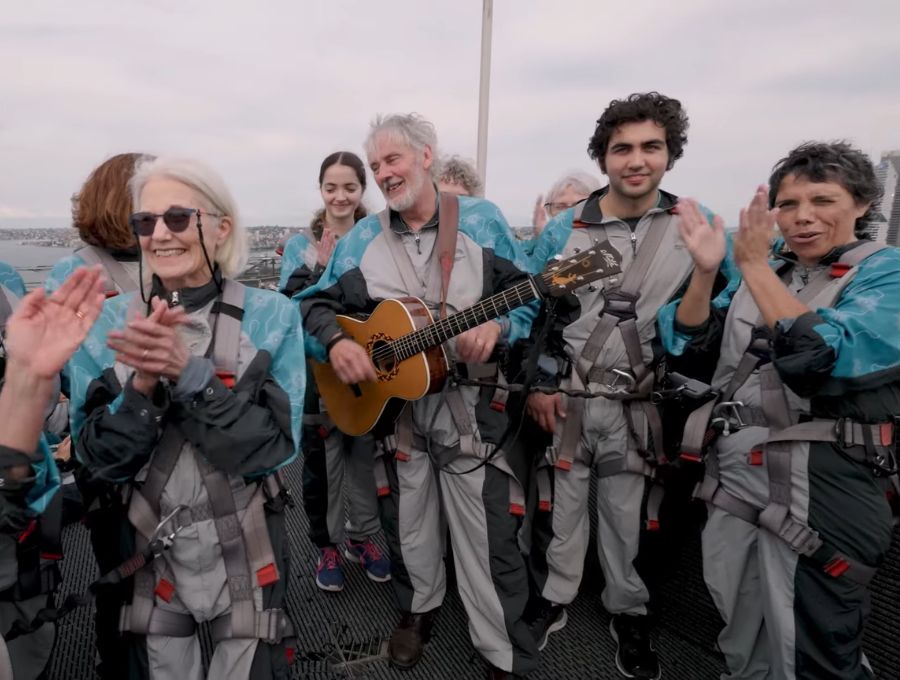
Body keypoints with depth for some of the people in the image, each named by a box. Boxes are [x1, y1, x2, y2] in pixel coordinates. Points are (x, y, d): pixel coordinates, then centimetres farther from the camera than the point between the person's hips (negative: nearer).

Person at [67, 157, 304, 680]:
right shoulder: (110, 320, -6)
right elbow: (99, 460, -8)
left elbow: (276, 449, -18)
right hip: (144, 552, 2)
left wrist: (187, 373, -29)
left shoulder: (271, 315, -12)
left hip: (246, 554, -1)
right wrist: (144, 382, -26)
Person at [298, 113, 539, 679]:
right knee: (408, 525, 18)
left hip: (468, 404, -2)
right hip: (391, 403, 3)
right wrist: (336, 341, -15)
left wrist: (497, 326, -22)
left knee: (488, 536, 3)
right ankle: (419, 609, 46)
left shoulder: (483, 219, -2)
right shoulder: (363, 237, 4)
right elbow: (317, 303, 5)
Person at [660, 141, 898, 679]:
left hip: (819, 494, -5)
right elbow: (686, 348, 1)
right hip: (733, 481, 5)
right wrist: (705, 272, -12)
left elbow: (824, 356, -25)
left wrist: (754, 265, -21)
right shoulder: (765, 270, 9)